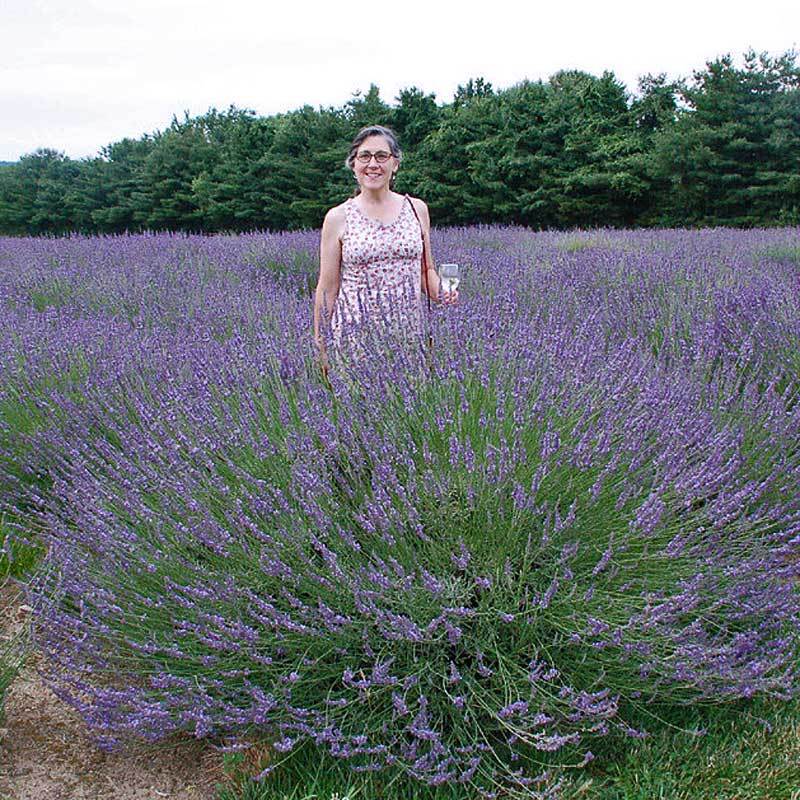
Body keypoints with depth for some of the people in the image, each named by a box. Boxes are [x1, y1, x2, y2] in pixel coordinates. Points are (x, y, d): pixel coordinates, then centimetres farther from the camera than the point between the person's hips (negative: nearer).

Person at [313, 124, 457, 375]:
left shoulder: (416, 208, 8)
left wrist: (441, 293, -5)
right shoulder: (337, 217, 0)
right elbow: (327, 287, 2)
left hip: (409, 333, 2)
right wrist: (320, 346, 0)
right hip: (355, 335, -2)